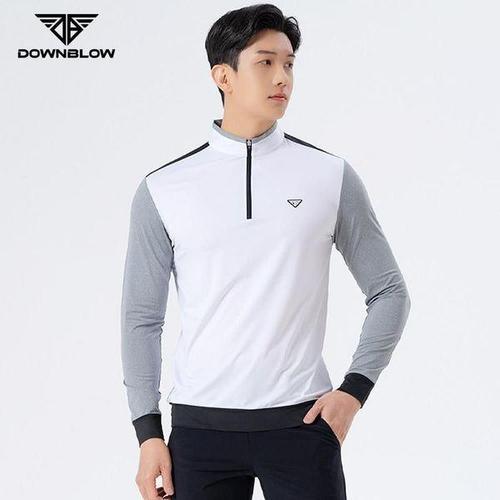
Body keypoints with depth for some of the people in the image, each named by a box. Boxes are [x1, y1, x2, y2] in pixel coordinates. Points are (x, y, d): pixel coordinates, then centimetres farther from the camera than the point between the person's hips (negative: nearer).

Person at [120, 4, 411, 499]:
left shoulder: (333, 177, 1)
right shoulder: (162, 189, 2)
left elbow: (389, 292, 7)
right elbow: (142, 316, 7)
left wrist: (354, 389, -3)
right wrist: (147, 431, 2)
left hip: (301, 421, 0)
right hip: (200, 424, 1)